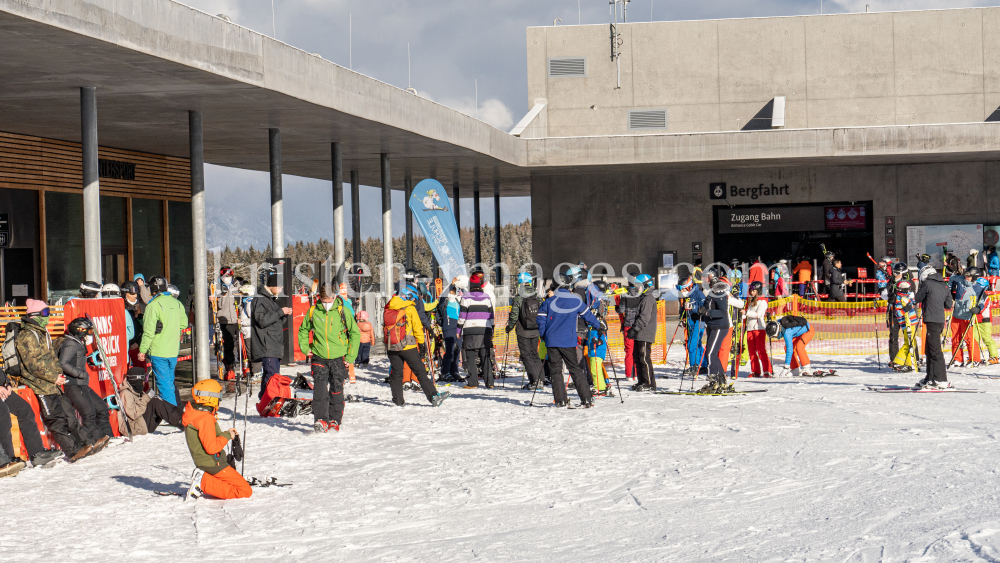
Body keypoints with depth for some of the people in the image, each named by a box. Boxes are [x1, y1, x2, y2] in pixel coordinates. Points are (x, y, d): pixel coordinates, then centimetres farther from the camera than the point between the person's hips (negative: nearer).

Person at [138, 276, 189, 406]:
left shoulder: (153, 305, -15)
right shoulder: (177, 303, 6)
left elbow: (149, 331, -16)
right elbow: (184, 324, 15)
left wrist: (143, 350, -9)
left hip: (158, 352, -7)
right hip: (174, 351, 7)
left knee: (164, 384, -2)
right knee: (170, 382, 19)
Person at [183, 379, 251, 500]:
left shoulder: (194, 414, 10)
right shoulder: (206, 419, -21)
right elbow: (211, 447, -24)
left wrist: (227, 433, 10)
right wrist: (227, 435, -10)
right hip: (213, 464, -10)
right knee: (246, 491, -11)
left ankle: (202, 478, 4)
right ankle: (204, 483, -13)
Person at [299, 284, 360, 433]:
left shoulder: (343, 312, -4)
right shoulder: (313, 312, 1)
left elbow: (355, 333, 4)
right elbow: (303, 330, 19)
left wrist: (350, 356, -1)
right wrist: (305, 348, 5)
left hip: (338, 358, -1)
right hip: (319, 358, 1)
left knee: (336, 390, 6)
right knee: (319, 389, -12)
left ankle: (335, 420, 17)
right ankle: (320, 420, -14)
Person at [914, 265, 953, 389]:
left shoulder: (927, 284, -6)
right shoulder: (944, 286, 14)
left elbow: (917, 299, 2)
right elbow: (949, 305, 16)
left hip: (932, 320, -8)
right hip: (941, 320, 8)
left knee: (935, 351, -8)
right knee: (929, 350, 16)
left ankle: (941, 380, -11)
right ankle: (930, 378, 22)